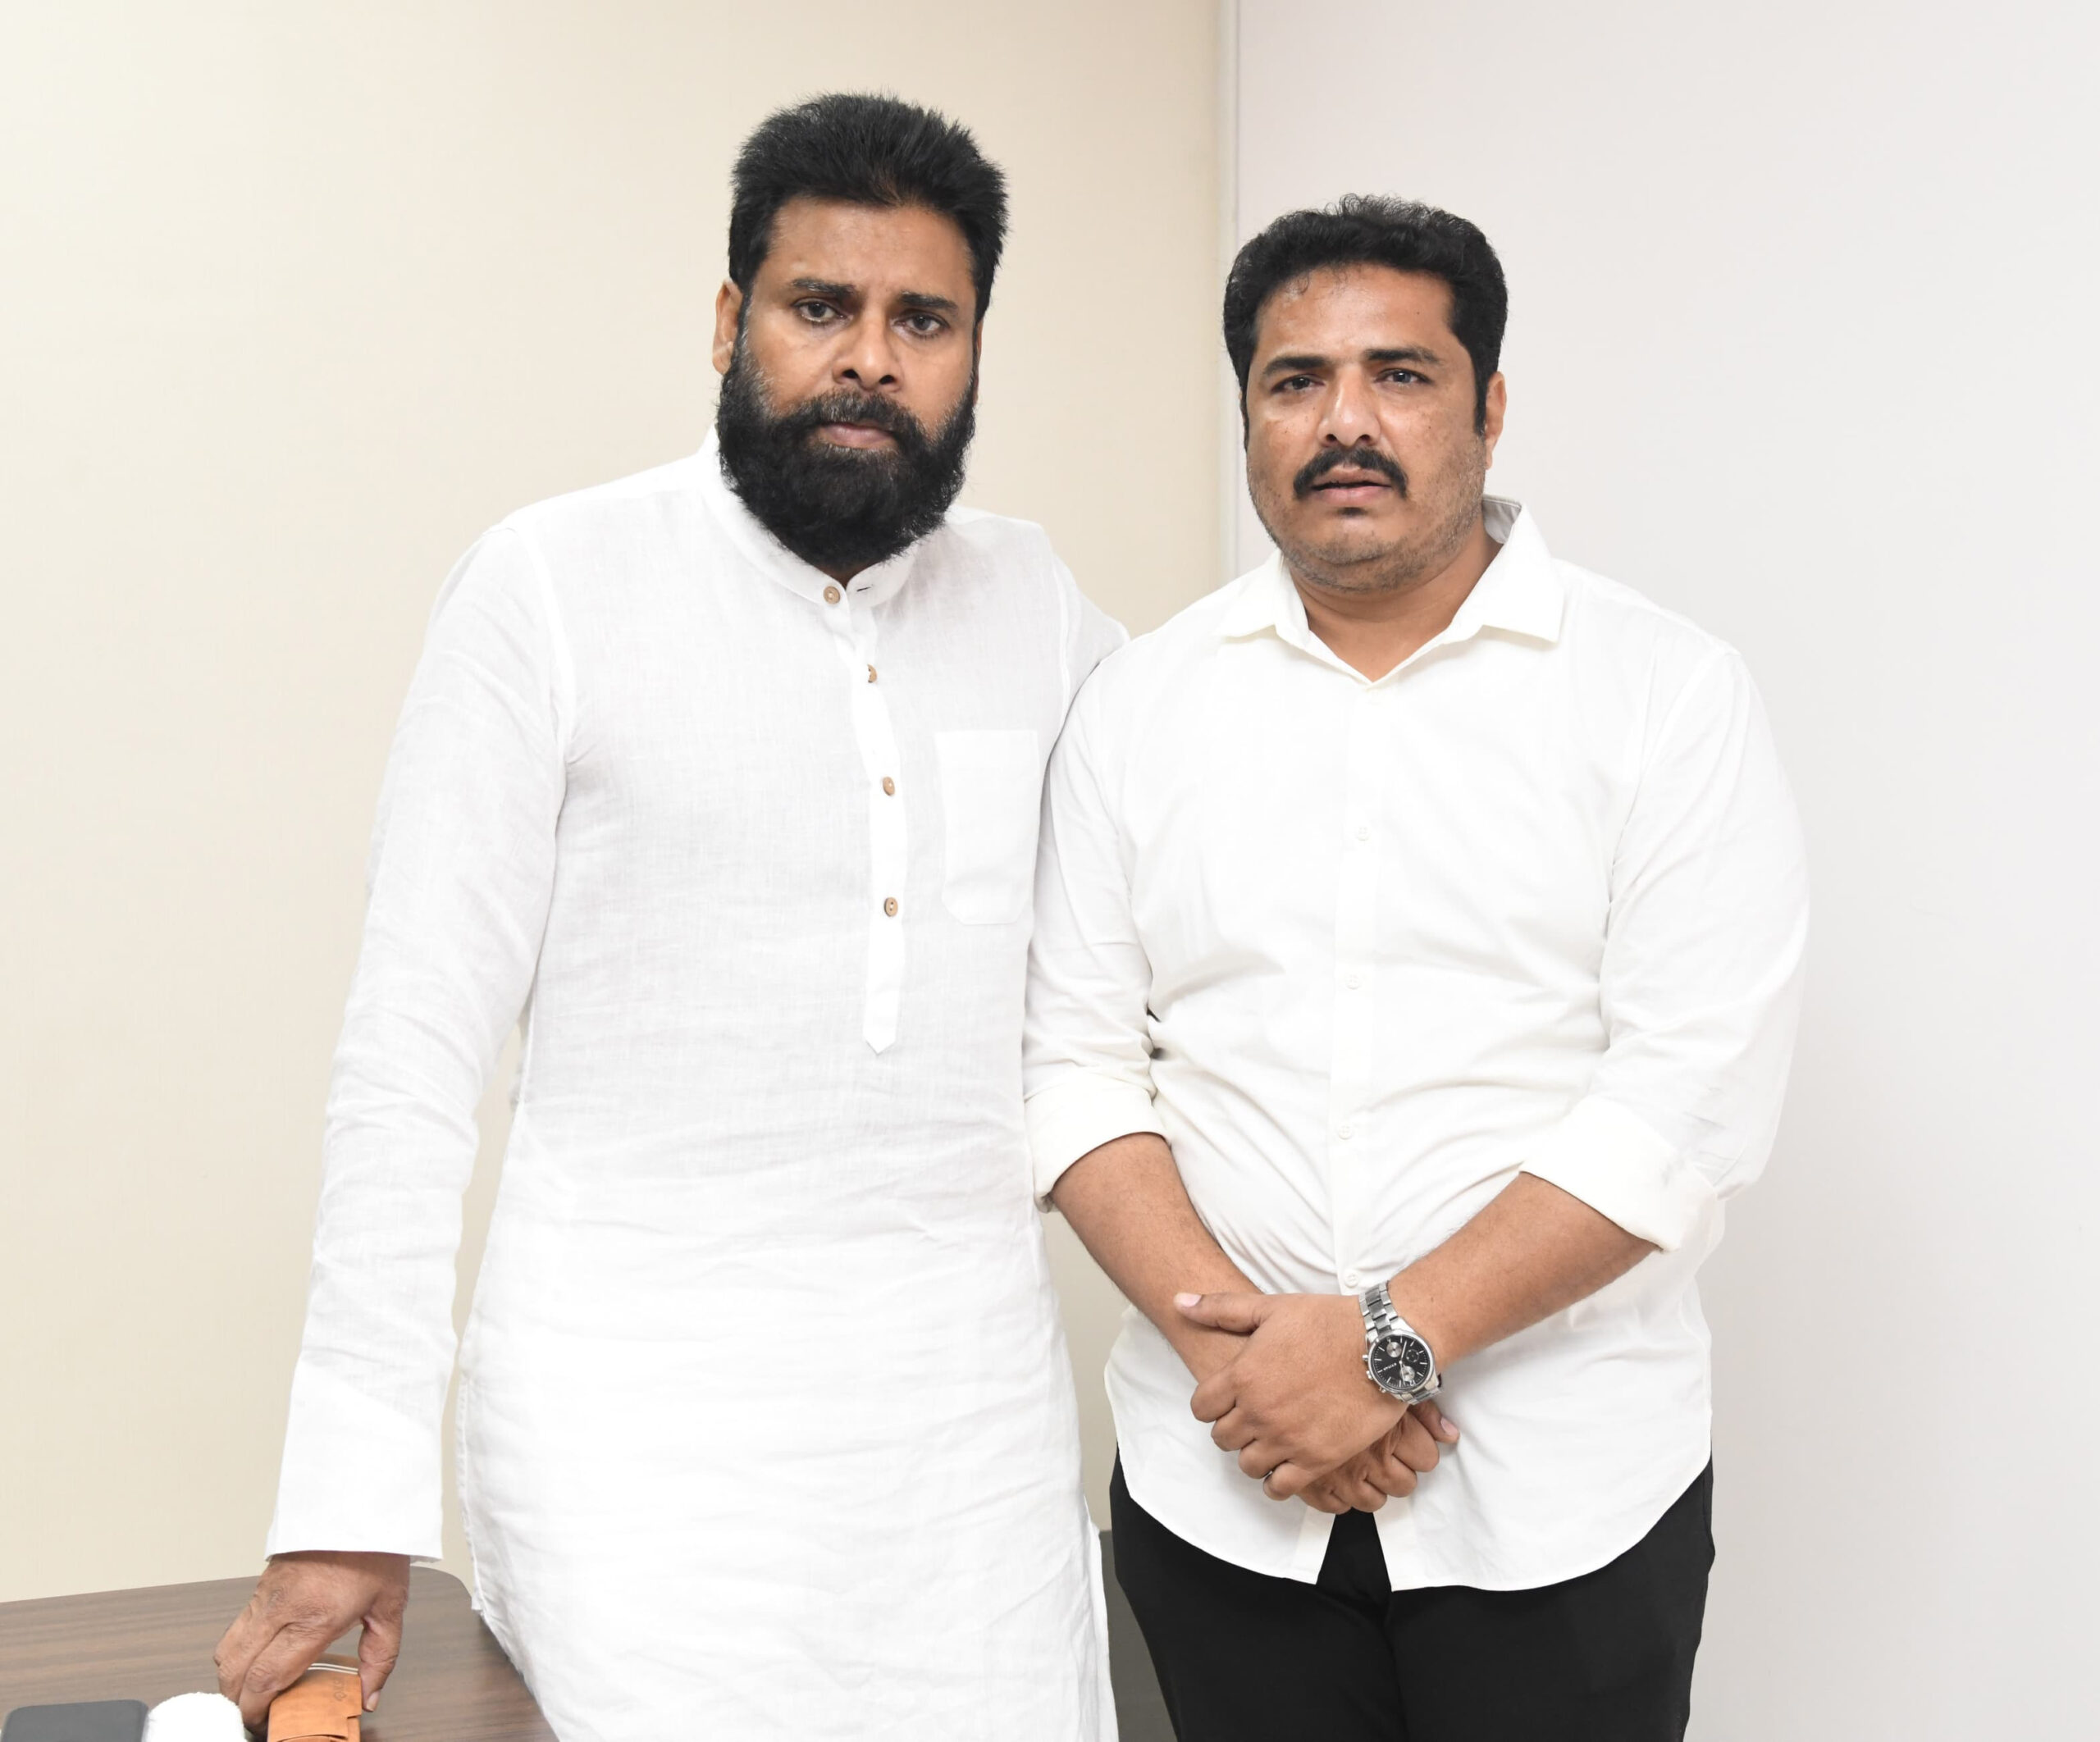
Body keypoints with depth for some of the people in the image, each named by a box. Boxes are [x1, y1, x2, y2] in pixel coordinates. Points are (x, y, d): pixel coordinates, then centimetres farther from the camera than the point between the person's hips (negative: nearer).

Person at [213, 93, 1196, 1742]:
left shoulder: (1033, 601, 6)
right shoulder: (557, 585, -5)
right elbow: (415, 1045, -7)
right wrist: (352, 1499, -10)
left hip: (977, 1405, 4)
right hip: (644, 1409, -3)